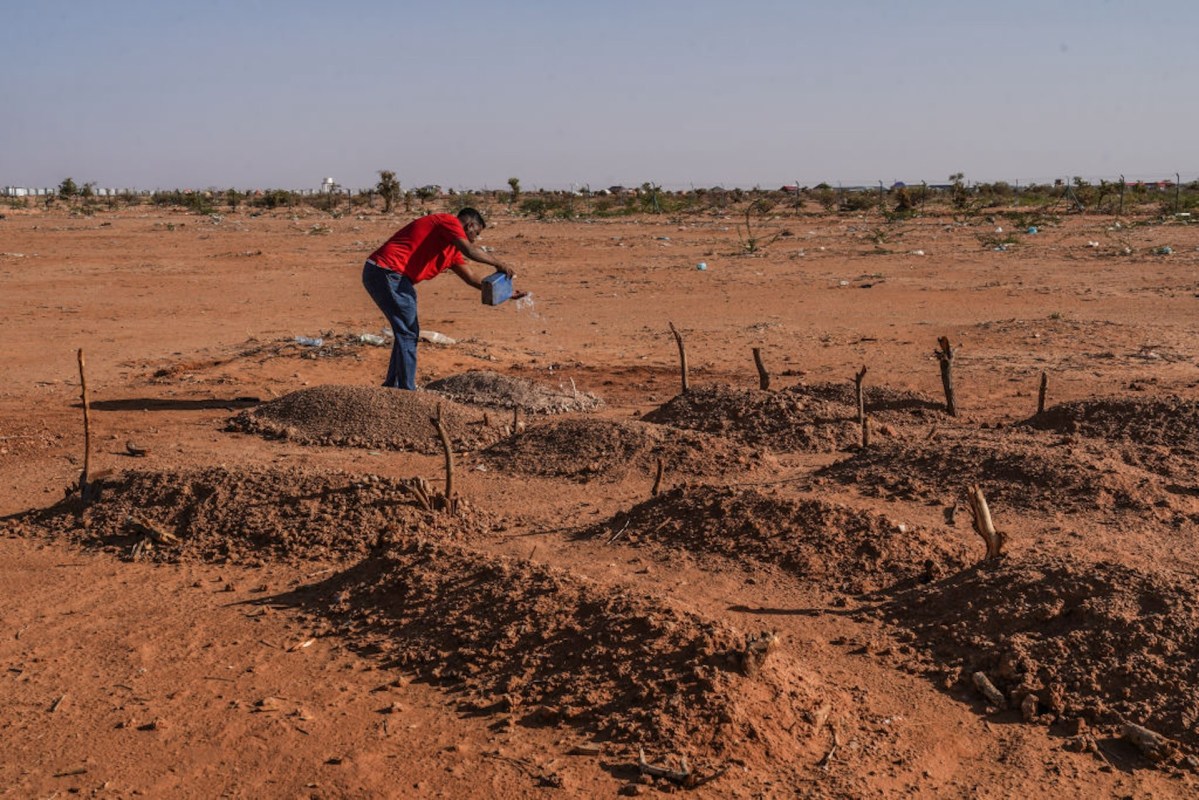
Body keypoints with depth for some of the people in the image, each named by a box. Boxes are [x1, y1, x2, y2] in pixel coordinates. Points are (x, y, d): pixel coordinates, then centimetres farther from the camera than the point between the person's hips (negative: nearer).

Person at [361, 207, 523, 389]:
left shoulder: (452, 249, 24)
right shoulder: (449, 221, -4)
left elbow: (472, 278, 28)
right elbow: (469, 250, -21)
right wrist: (499, 264, -10)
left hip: (380, 274, 10)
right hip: (387, 272, -10)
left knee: (408, 332, 19)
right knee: (408, 333, -6)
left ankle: (392, 387, 27)